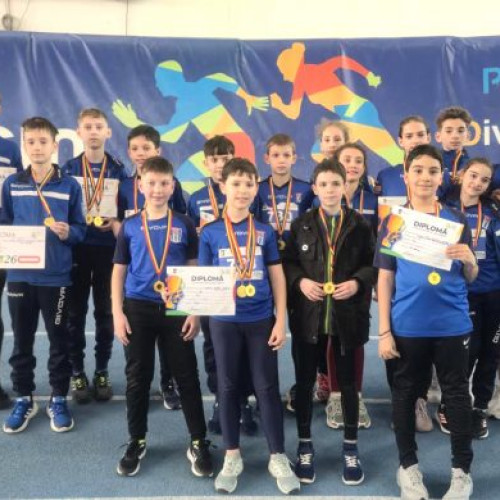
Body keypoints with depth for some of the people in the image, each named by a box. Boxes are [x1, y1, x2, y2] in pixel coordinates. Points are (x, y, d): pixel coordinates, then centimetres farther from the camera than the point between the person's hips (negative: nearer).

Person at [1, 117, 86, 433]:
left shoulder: (69, 186, -1)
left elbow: (81, 229, 1)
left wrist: (67, 232, -19)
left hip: (57, 276, -2)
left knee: (59, 340, 8)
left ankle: (59, 400, 22)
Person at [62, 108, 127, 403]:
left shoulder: (118, 170, 3)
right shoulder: (69, 169, 3)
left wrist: (115, 222, -15)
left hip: (107, 249, 0)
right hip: (76, 248, 0)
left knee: (105, 312, 7)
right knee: (76, 312, 5)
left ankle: (102, 371, 20)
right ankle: (77, 372, 18)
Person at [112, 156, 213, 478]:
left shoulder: (184, 225, 1)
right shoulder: (130, 226, 2)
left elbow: (195, 269, 3)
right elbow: (119, 271, 6)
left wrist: (195, 311, -3)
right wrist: (118, 312, -3)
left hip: (177, 310, -1)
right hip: (138, 309, 1)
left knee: (187, 376, 5)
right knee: (137, 377, 10)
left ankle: (199, 442, 18)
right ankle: (137, 442, 26)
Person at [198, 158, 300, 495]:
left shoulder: (264, 231, 1)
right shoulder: (210, 232, -1)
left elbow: (277, 277, 3)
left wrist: (281, 320, -1)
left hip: (261, 320, 0)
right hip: (224, 321, 0)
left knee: (267, 387, 6)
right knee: (228, 387, 10)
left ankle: (278, 457, 19)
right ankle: (232, 456, 25)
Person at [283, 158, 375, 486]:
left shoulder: (360, 225, 2)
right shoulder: (301, 225, 5)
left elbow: (373, 264, 4)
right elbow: (287, 262, 7)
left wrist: (357, 282, -14)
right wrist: (301, 281, -11)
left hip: (348, 316, -1)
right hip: (309, 315, 1)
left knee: (348, 382, 11)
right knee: (305, 381, 9)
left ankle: (351, 447, 27)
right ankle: (305, 446, 26)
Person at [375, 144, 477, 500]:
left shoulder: (457, 220, 4)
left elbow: (471, 278, 7)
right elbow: (385, 278, 1)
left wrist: (469, 261, -17)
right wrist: (384, 330, -3)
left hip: (452, 324, 1)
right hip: (407, 325, 0)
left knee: (457, 394, 8)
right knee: (406, 392, 10)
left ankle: (462, 470, 23)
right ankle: (408, 465, 27)